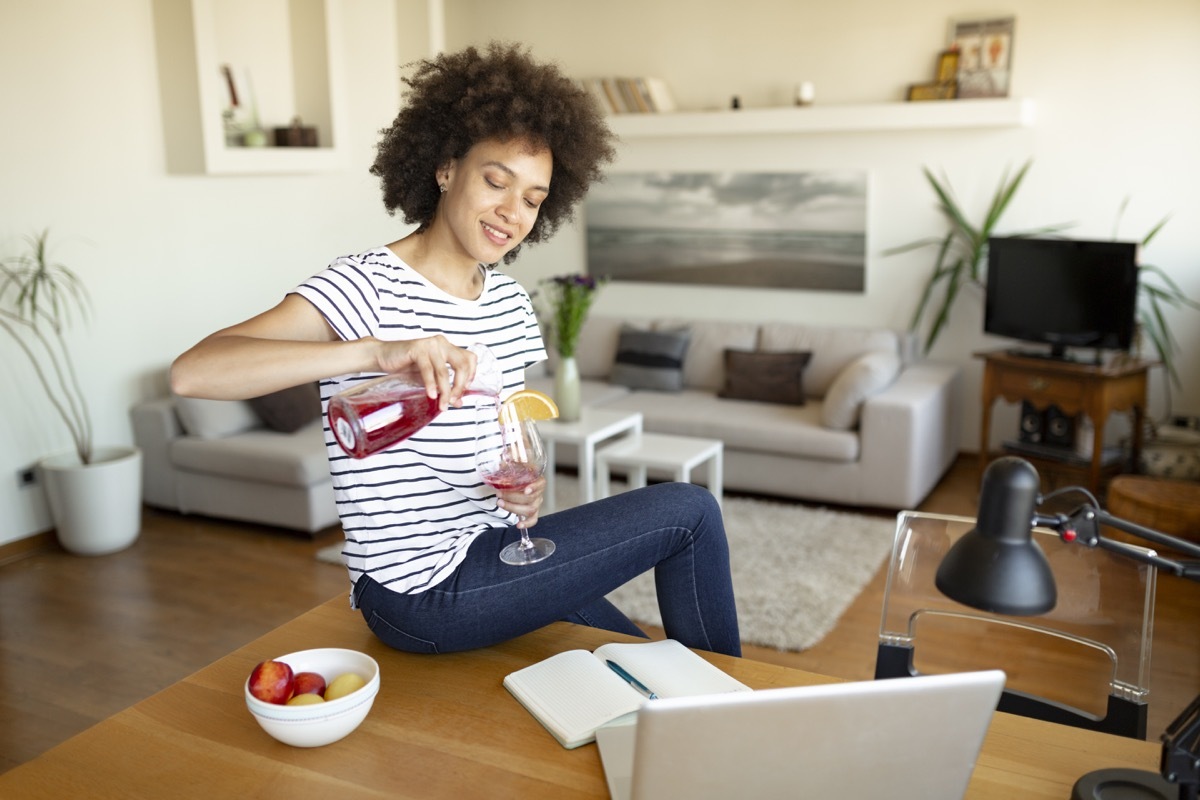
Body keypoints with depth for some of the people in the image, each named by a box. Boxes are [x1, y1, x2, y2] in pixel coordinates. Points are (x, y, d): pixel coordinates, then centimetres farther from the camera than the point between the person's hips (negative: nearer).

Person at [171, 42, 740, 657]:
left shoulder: (510, 302, 6)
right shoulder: (365, 288, -17)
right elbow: (191, 372, -31)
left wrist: (526, 489, -7)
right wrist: (376, 352, -43)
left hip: (494, 555, 7)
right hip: (422, 593, -7)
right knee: (689, 510, -6)